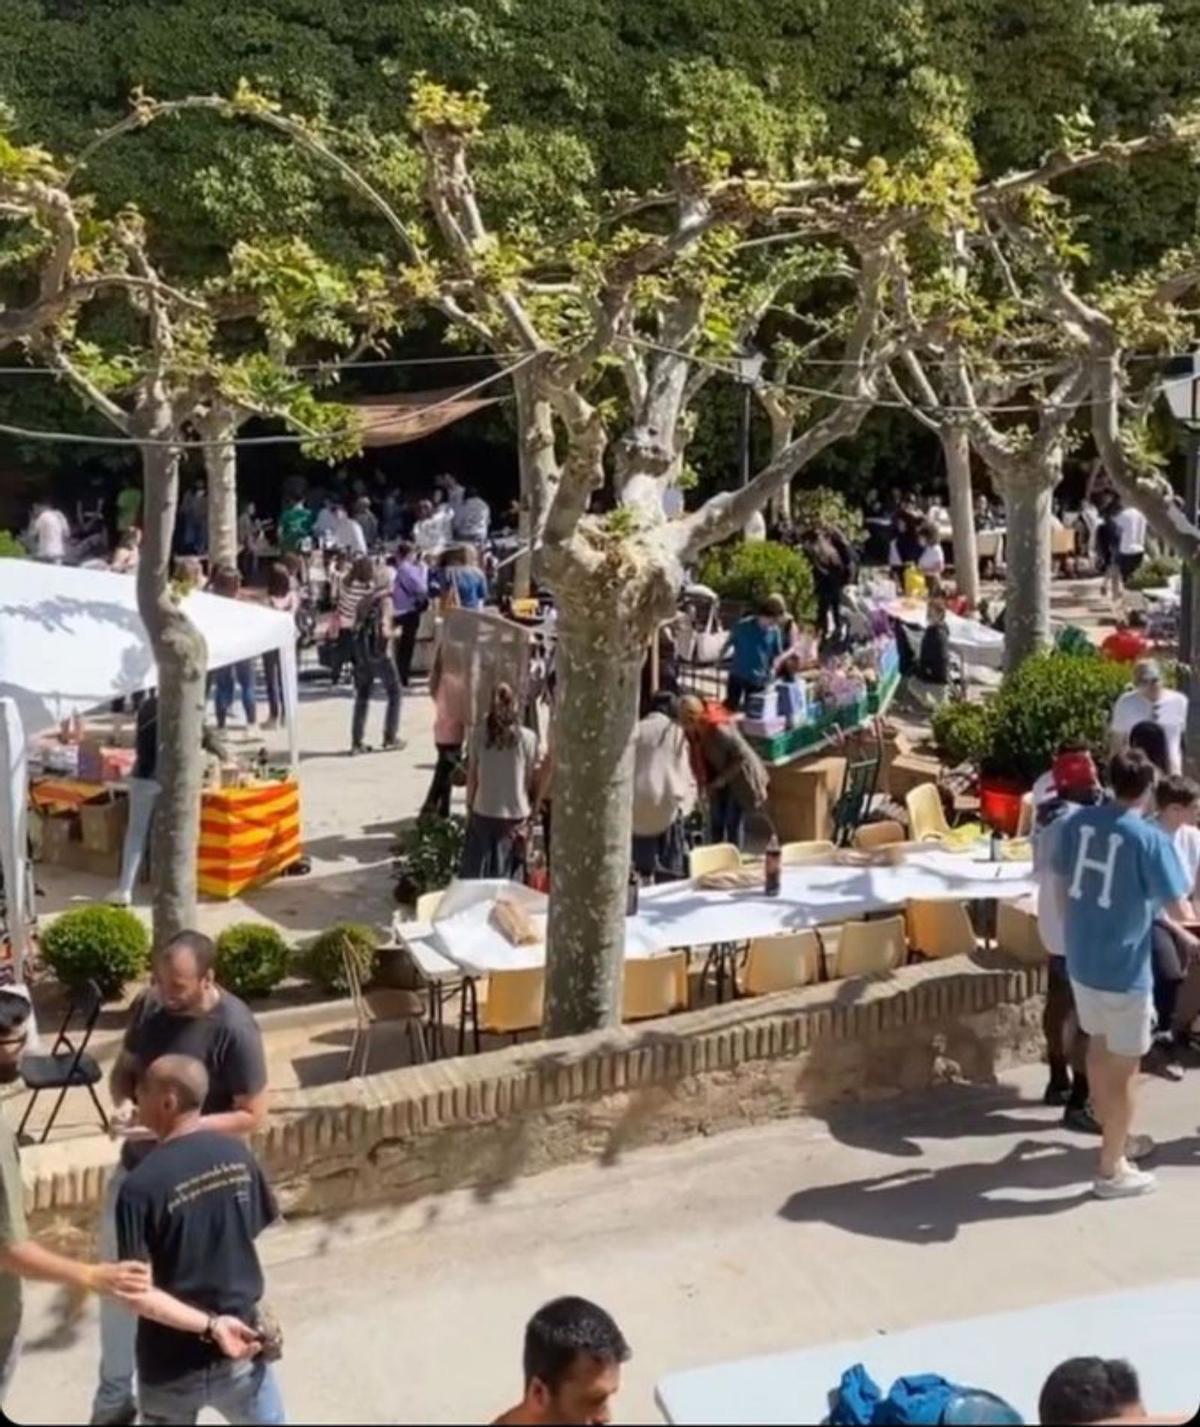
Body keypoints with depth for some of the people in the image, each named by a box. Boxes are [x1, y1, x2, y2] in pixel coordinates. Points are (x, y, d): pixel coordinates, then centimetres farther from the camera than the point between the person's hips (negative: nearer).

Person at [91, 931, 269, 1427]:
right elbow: (124, 1067, 7)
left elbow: (253, 1116, -19)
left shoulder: (234, 1029, -24)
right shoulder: (148, 1006, -7)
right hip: (134, 1168, 6)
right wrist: (122, 1102, -15)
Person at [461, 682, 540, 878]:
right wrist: (533, 806, 11)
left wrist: (469, 805, 11)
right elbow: (532, 779, -3)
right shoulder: (527, 738, -9)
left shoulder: (479, 734, -7)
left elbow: (472, 775, -1)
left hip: (483, 813, 1)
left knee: (474, 873, 11)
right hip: (515, 815, -1)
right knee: (503, 875, 9)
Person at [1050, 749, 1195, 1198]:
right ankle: (1111, 1171, 16)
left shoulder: (1078, 821, -1)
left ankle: (1110, 1133, 42)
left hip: (1081, 959, 6)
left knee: (1099, 1047, 26)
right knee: (1124, 1068, 7)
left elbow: (1061, 872, 14)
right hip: (1123, 969, -6)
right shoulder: (1151, 839, -19)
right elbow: (1179, 913, -17)